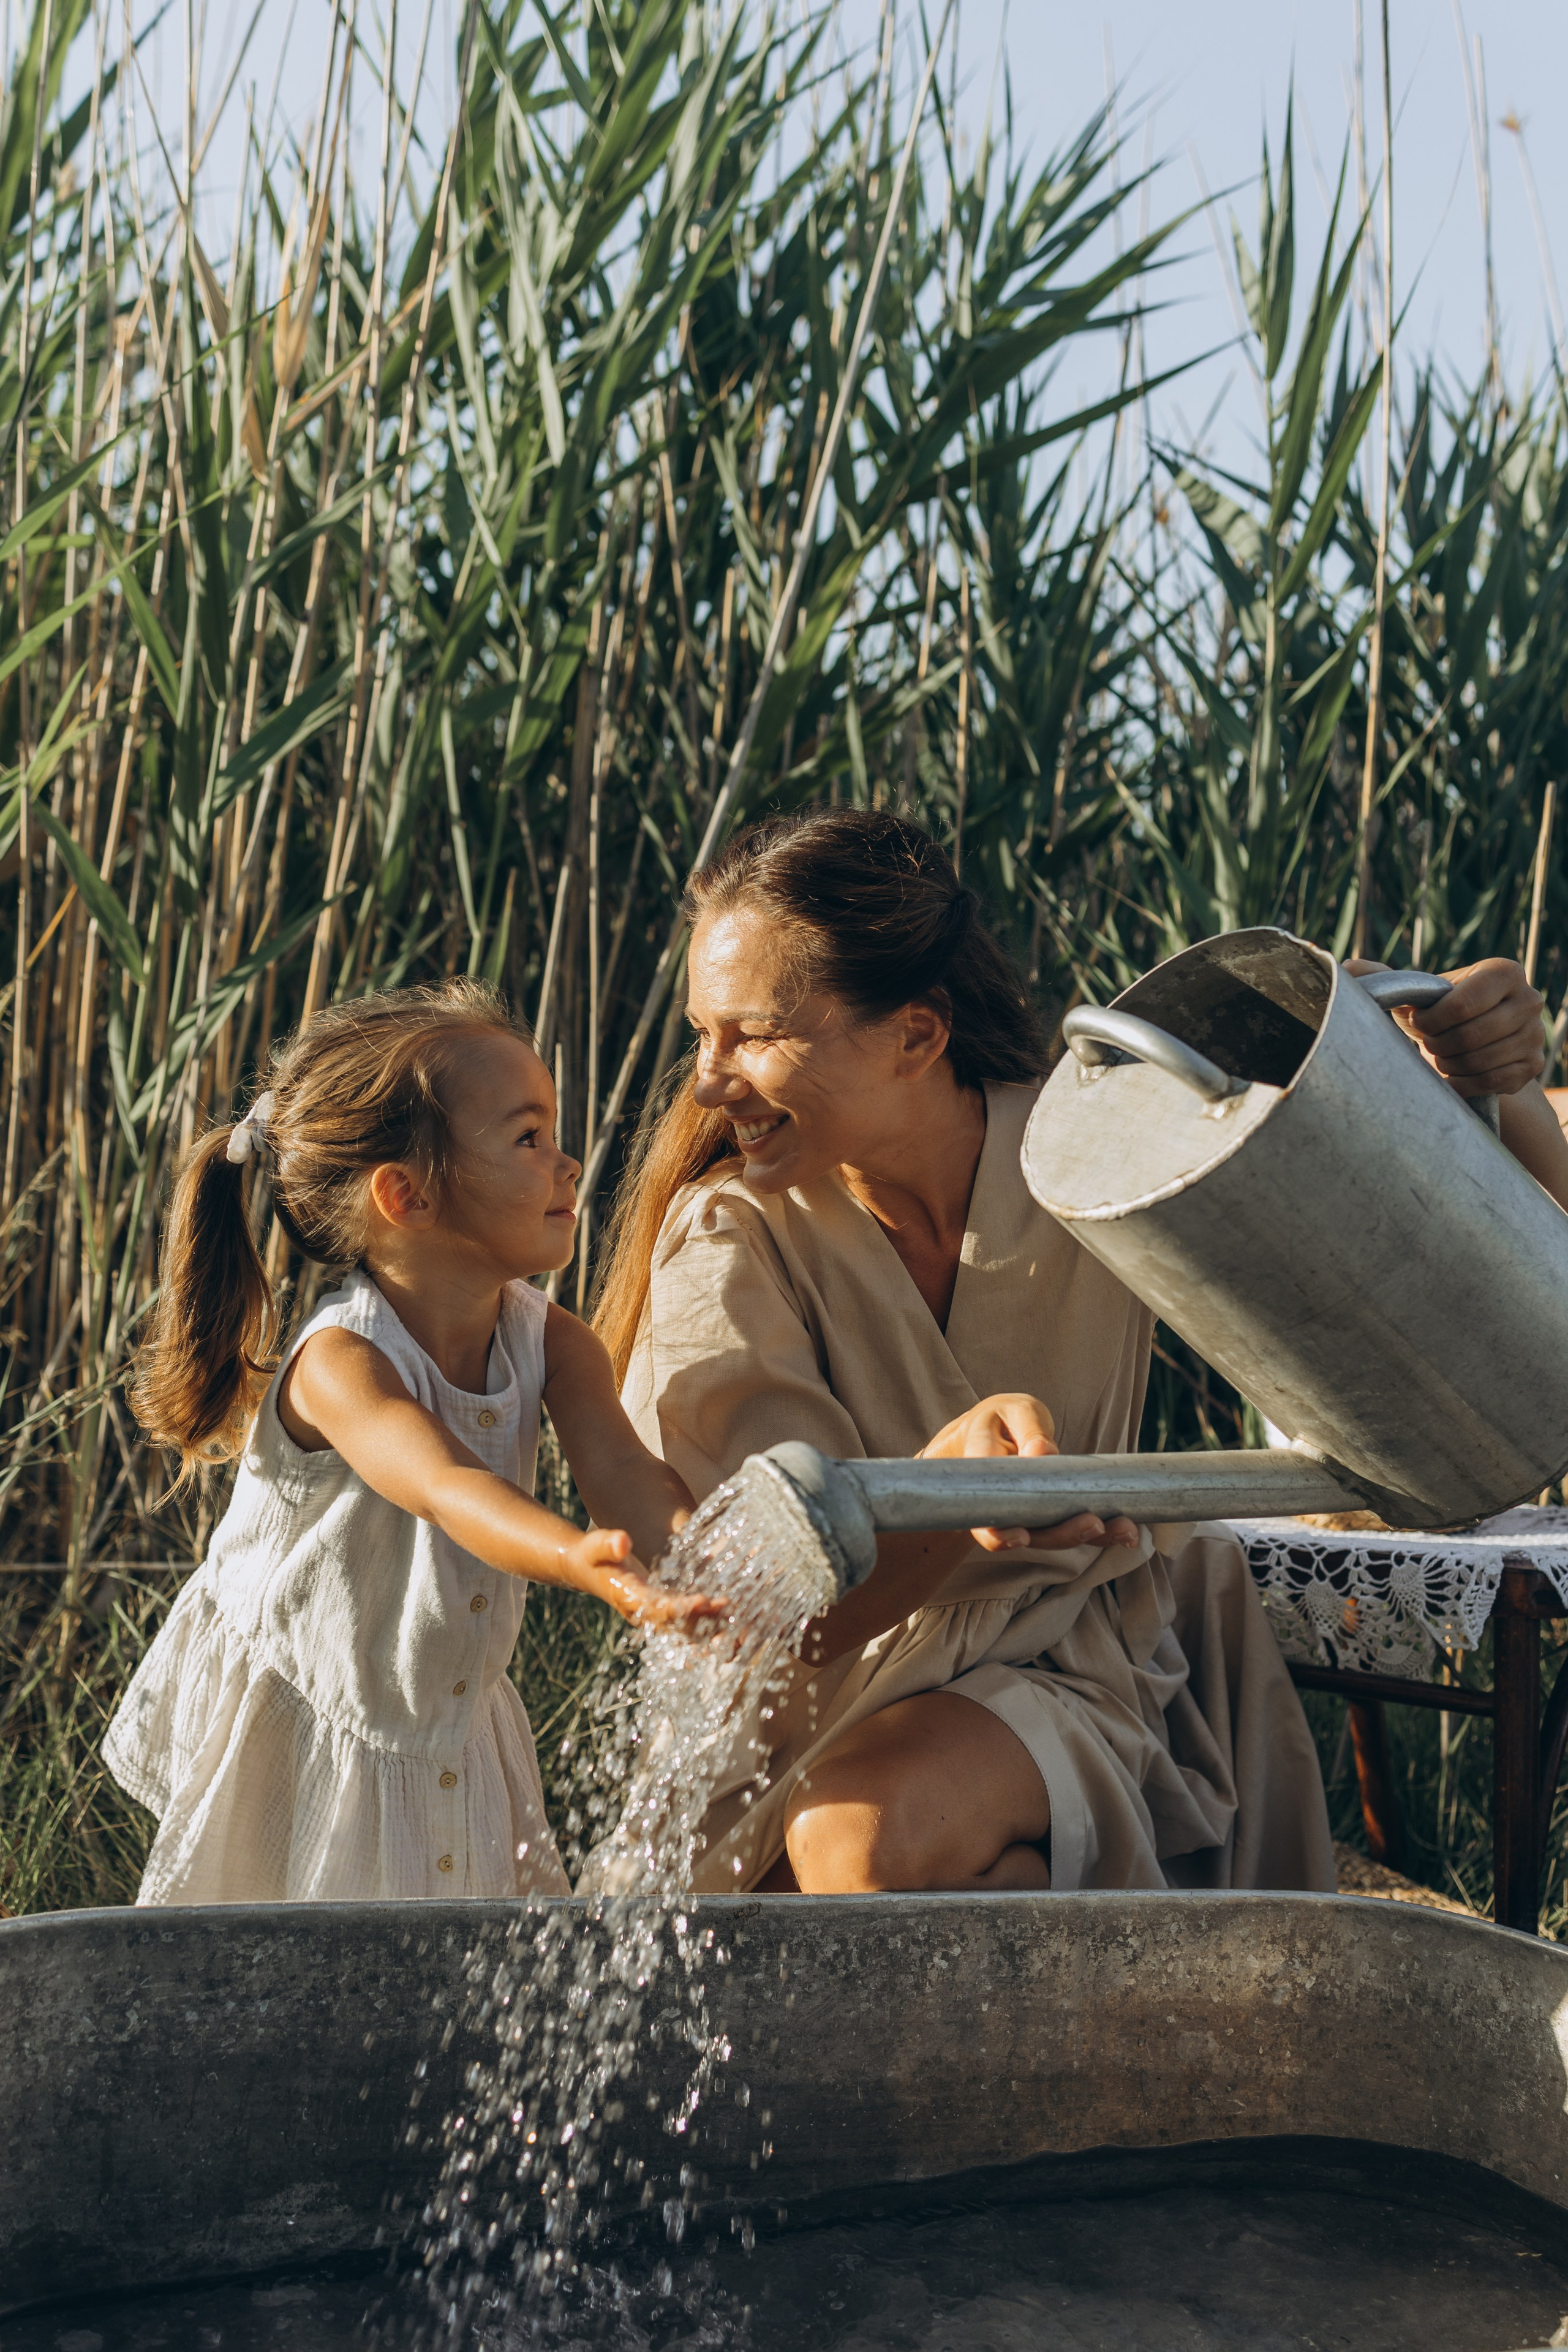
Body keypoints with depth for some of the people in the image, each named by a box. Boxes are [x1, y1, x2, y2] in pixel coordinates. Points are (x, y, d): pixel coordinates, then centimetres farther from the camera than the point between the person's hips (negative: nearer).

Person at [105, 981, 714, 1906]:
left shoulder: (552, 1344, -9)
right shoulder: (339, 1366, -28)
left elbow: (622, 1469, -24)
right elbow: (447, 1487, -45)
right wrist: (579, 1560, -64)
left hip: (448, 1725, 5)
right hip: (299, 1747, -5)